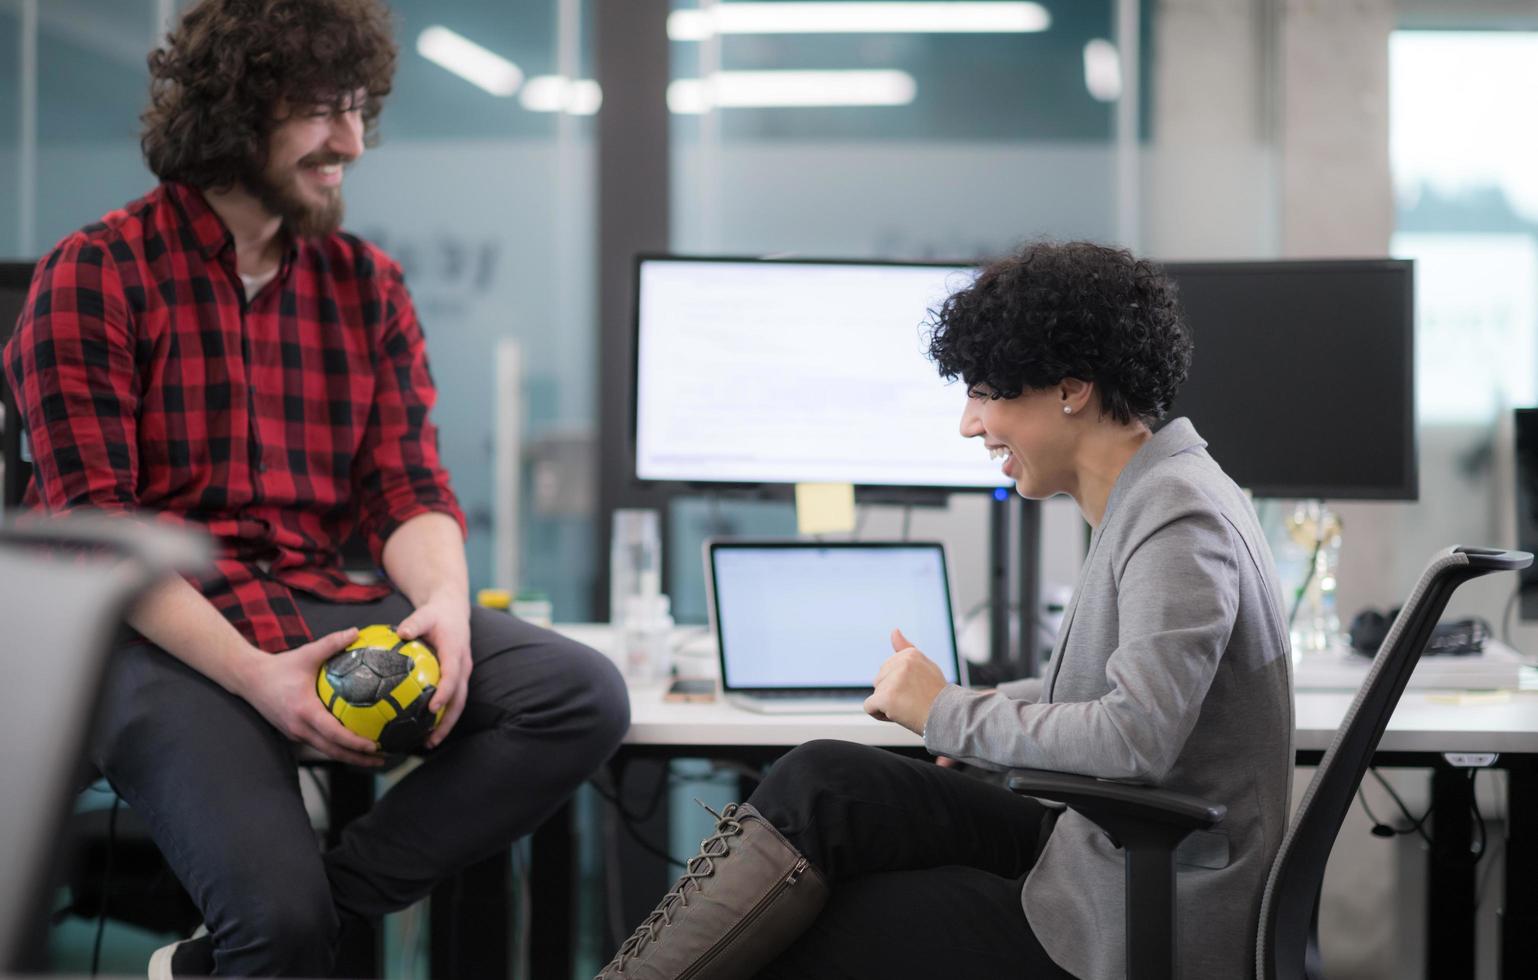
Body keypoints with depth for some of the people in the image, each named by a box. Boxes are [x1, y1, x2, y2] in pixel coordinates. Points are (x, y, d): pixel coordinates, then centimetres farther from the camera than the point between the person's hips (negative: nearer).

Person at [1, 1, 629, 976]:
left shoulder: (367, 285, 14)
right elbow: (95, 529, -9)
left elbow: (411, 489, 8)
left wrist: (444, 601, -16)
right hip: (163, 632, -6)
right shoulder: (95, 275, -2)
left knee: (586, 695, -18)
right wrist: (251, 673, -22)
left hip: (325, 605, 6)